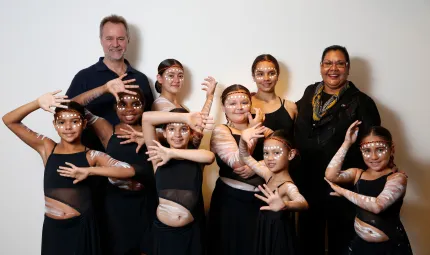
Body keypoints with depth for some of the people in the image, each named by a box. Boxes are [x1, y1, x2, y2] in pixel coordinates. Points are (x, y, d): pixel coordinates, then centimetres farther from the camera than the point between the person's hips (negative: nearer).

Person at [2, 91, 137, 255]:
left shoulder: (92, 155, -6)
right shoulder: (47, 148, -1)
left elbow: (129, 171, -18)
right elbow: (9, 120, -3)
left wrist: (89, 171, -25)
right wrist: (38, 103, -20)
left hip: (82, 227, -1)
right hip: (52, 227, 2)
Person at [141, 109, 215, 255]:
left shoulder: (196, 158, -2)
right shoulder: (159, 157, -5)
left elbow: (210, 156, -27)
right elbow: (146, 118, -16)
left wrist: (172, 153, -23)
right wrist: (184, 117, -20)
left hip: (191, 231, 1)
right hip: (163, 230, -1)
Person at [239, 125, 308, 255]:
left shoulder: (288, 185, -24)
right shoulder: (269, 175, -2)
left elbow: (303, 204, -45)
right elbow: (245, 157, 9)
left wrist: (285, 205, -67)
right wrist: (243, 139, -11)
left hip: (280, 241, -7)